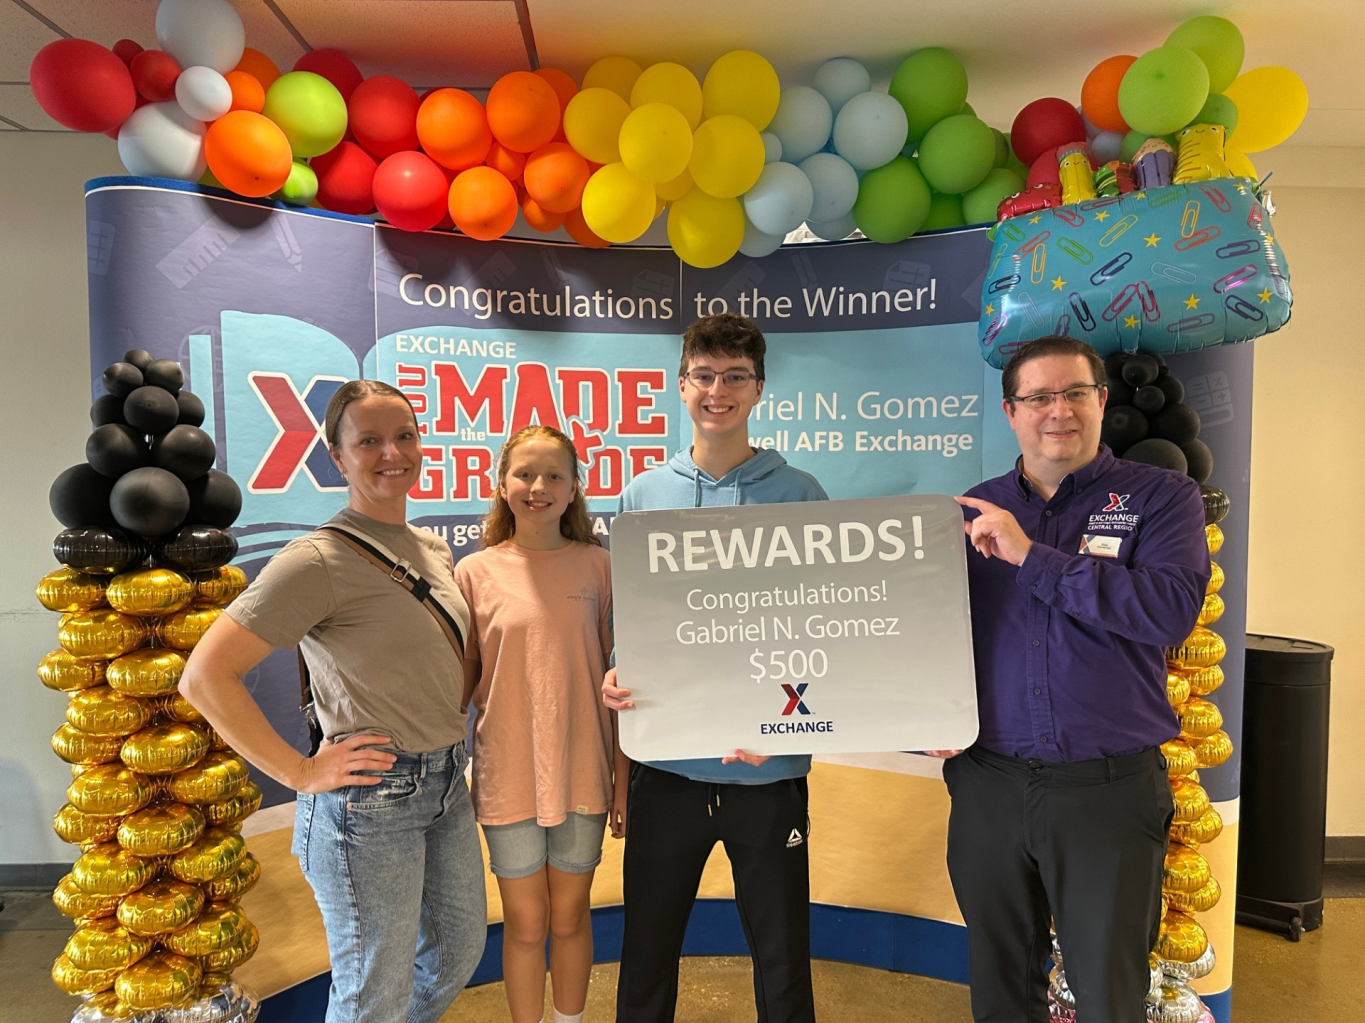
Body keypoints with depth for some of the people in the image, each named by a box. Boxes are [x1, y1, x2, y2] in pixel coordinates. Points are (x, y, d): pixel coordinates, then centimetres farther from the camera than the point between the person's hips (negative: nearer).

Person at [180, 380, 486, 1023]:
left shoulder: (434, 549, 6)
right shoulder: (320, 560, -17)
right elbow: (204, 676, -21)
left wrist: (450, 737, 9)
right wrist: (301, 772, -17)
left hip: (448, 787, 8)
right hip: (369, 803, -7)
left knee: (459, 952, 24)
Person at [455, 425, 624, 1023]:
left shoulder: (597, 565, -3)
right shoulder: (475, 572, -3)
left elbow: (616, 676, 0)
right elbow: (462, 678, 2)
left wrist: (623, 774, 0)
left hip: (582, 772, 1)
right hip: (508, 775, 0)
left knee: (570, 917, 18)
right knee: (525, 923, 14)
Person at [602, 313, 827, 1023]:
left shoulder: (799, 494, -1)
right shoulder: (642, 496, 4)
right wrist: (614, 679, -12)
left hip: (769, 770, -1)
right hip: (666, 768, 2)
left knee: (782, 963, 14)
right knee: (646, 960, 16)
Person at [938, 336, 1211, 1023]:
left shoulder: (1161, 497, -2)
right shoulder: (975, 512, 7)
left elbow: (1173, 608, -20)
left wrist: (1031, 555, -20)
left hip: (1109, 787, -2)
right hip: (988, 783, 3)